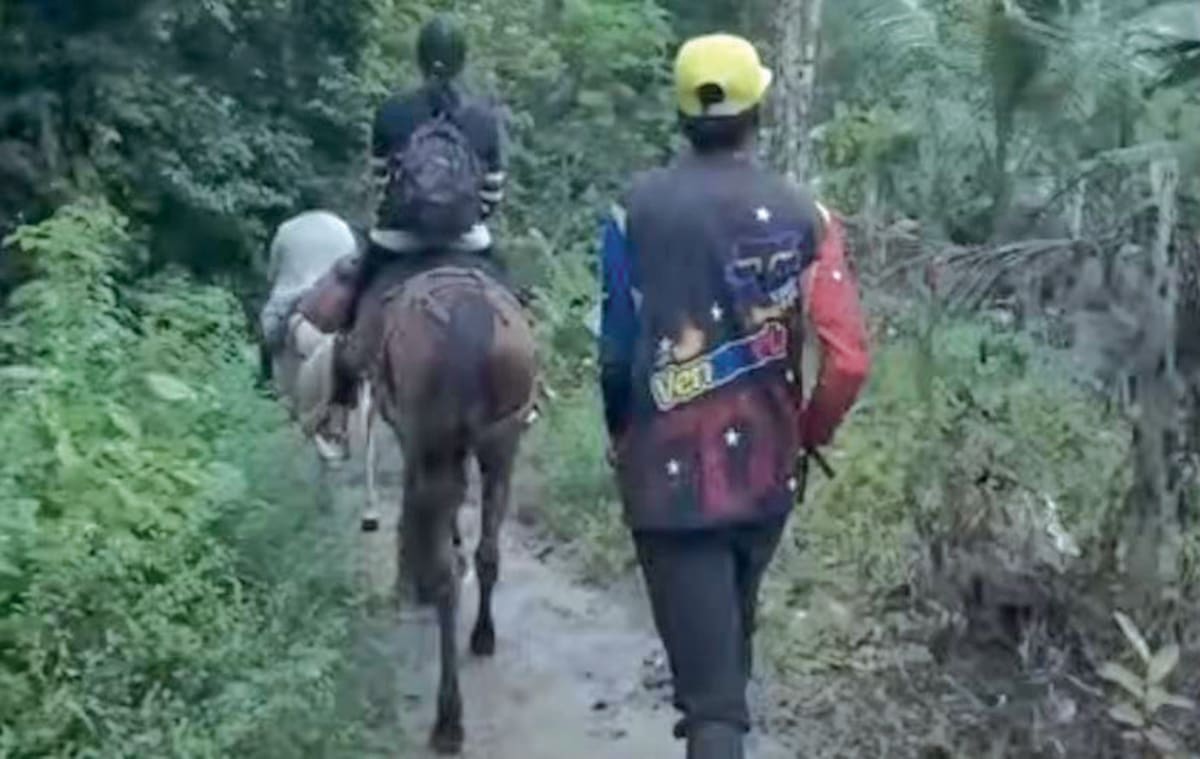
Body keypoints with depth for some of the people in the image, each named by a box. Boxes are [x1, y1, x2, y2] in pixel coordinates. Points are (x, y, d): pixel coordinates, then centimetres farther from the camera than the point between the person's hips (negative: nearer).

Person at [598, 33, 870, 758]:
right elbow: (849, 359, -10)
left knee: (708, 682, 0)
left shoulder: (637, 209, -8)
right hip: (766, 469, 3)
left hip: (670, 474, -3)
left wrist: (622, 439, 12)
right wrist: (810, 434, 8)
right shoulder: (804, 216, -4)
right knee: (732, 635, 27)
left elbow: (616, 350, -5)